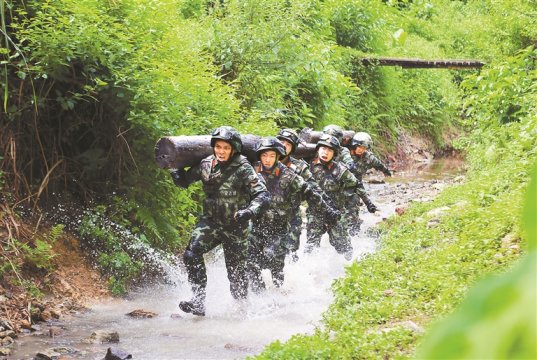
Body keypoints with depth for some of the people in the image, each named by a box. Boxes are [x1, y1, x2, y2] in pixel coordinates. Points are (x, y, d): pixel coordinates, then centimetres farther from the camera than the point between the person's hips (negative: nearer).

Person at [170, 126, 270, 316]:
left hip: (235, 226, -3)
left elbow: (263, 194, -18)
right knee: (192, 254, -20)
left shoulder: (242, 169, -16)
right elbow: (184, 181, 12)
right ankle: (198, 300, -16)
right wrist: (175, 169, -9)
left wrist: (249, 211, -35)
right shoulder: (205, 165, -2)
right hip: (210, 221, 3)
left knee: (236, 271, 6)